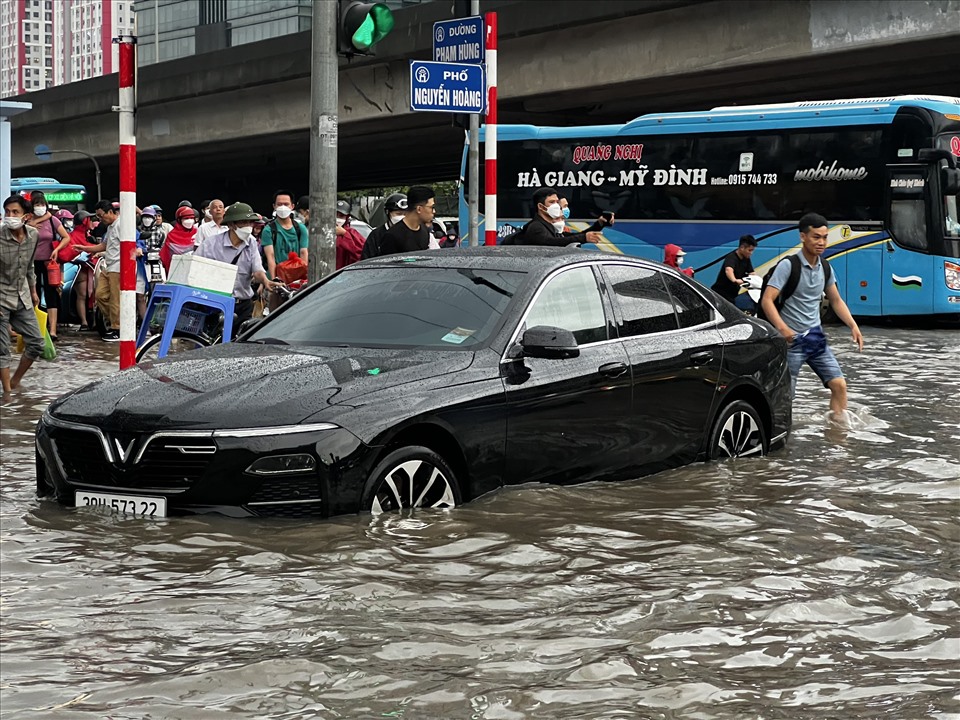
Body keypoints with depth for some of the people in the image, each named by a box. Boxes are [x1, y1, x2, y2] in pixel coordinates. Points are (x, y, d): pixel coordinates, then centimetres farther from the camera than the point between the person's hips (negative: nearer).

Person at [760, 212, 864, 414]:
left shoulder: (824, 267, 7)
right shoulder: (788, 265, -13)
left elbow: (836, 301, 19)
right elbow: (767, 300, -20)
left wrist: (853, 326, 5)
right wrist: (783, 329, -35)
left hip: (816, 337, 6)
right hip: (792, 340, -6)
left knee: (839, 384, -3)